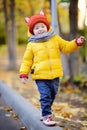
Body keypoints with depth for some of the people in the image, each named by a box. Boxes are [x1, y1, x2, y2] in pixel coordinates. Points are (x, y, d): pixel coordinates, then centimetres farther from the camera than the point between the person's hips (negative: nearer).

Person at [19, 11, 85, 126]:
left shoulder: (55, 39, 7)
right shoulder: (31, 45, 2)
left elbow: (66, 47, 12)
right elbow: (27, 60, 3)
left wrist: (77, 43, -5)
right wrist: (23, 74, -5)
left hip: (55, 75, 3)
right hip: (40, 77, -3)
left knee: (52, 96, 15)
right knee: (45, 96, -11)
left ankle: (46, 113, 33)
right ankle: (47, 116, -1)